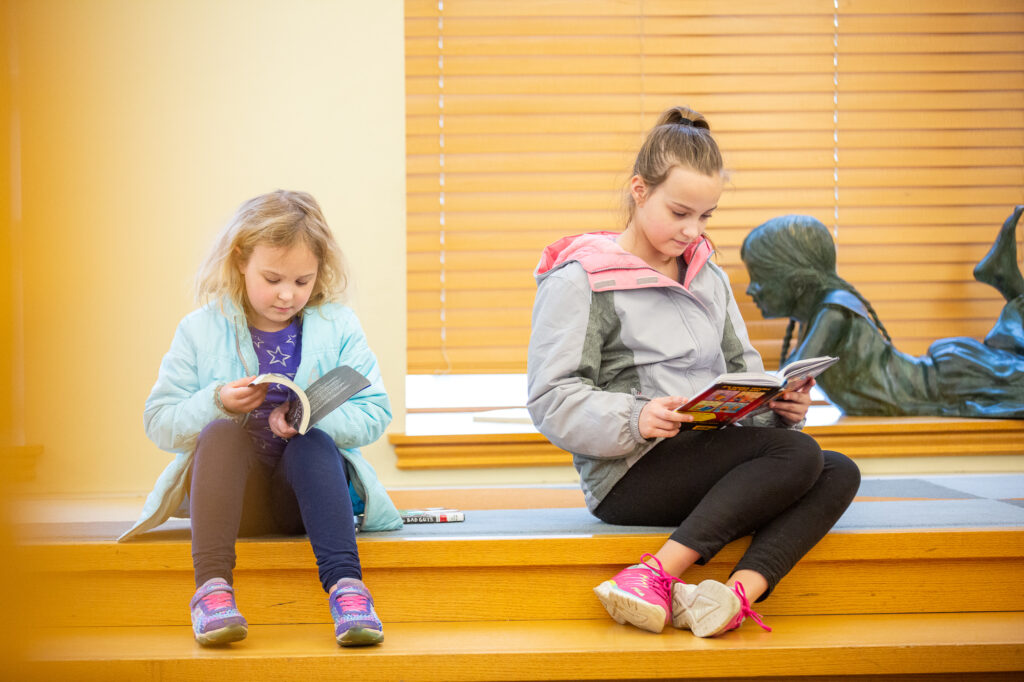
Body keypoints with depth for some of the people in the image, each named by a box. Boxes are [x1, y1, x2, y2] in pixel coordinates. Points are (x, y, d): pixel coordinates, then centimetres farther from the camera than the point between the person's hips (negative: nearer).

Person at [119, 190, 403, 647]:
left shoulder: (339, 326, 3)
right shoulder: (200, 330, 2)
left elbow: (375, 413, -1)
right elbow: (159, 422, 1)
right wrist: (216, 403, -19)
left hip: (305, 489, 0)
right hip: (234, 492, 0)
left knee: (314, 442, -32)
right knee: (220, 432, -32)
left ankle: (345, 584, -45)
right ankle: (212, 586, -45)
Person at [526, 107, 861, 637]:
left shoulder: (709, 278, 19)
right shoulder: (578, 280, -3)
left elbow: (741, 370, 18)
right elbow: (552, 399, -11)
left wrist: (780, 406, -4)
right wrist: (633, 419, -27)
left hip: (711, 464, 8)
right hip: (627, 476, -7)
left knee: (840, 474, -13)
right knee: (798, 454, -25)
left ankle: (742, 589, -32)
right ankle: (657, 580, -30)